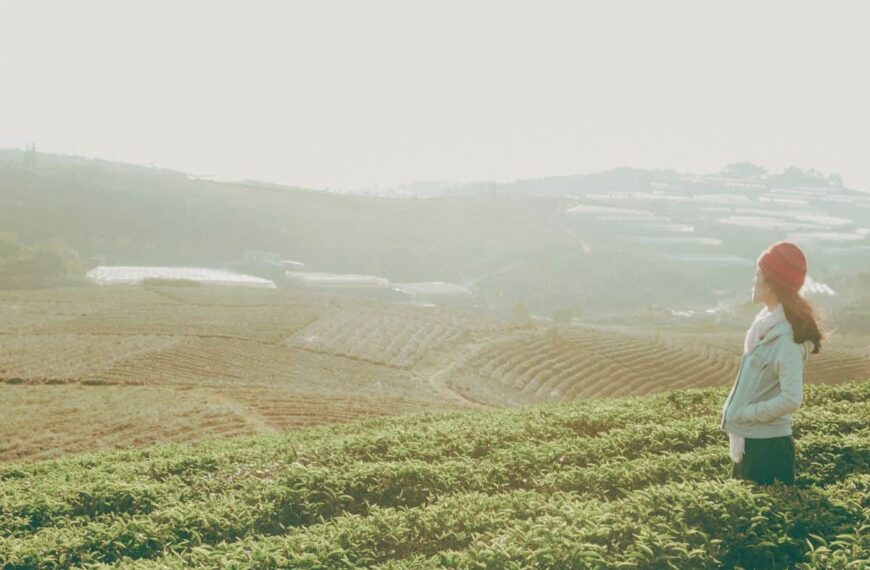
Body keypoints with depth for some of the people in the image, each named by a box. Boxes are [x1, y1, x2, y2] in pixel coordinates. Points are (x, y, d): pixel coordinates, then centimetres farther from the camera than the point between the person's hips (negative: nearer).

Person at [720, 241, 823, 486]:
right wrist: (733, 409, 7)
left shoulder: (786, 337, -21)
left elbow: (791, 399, -27)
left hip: (767, 444, -9)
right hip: (748, 439, 9)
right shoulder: (766, 322, 6)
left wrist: (744, 413, -18)